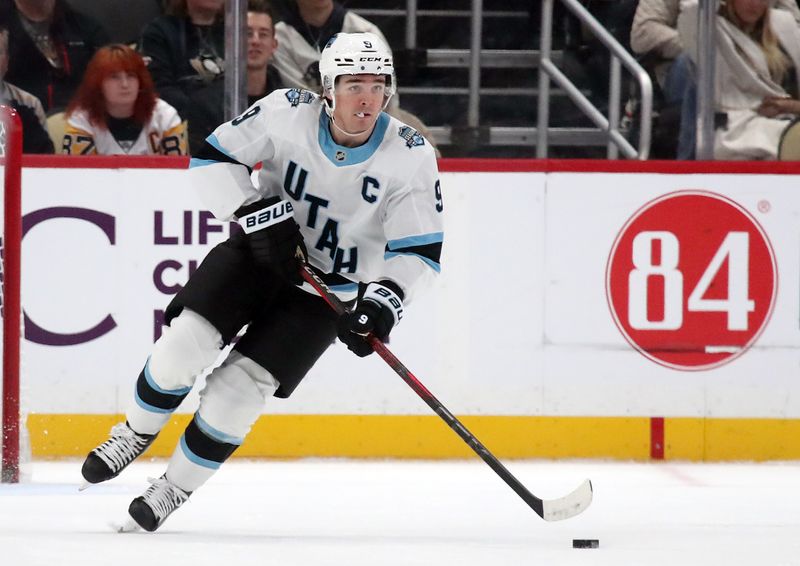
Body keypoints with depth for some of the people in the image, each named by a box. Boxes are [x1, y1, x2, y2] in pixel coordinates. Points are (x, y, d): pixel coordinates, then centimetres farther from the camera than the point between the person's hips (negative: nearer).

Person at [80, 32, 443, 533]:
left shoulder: (410, 155, -17)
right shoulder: (287, 113, -16)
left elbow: (420, 249, -15)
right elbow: (212, 157, -8)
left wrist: (385, 299, -32)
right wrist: (260, 214, -21)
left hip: (327, 293, -1)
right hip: (259, 251, 1)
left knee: (239, 387, -13)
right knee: (187, 341, -19)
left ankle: (177, 488, 8)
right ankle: (136, 434, 9)